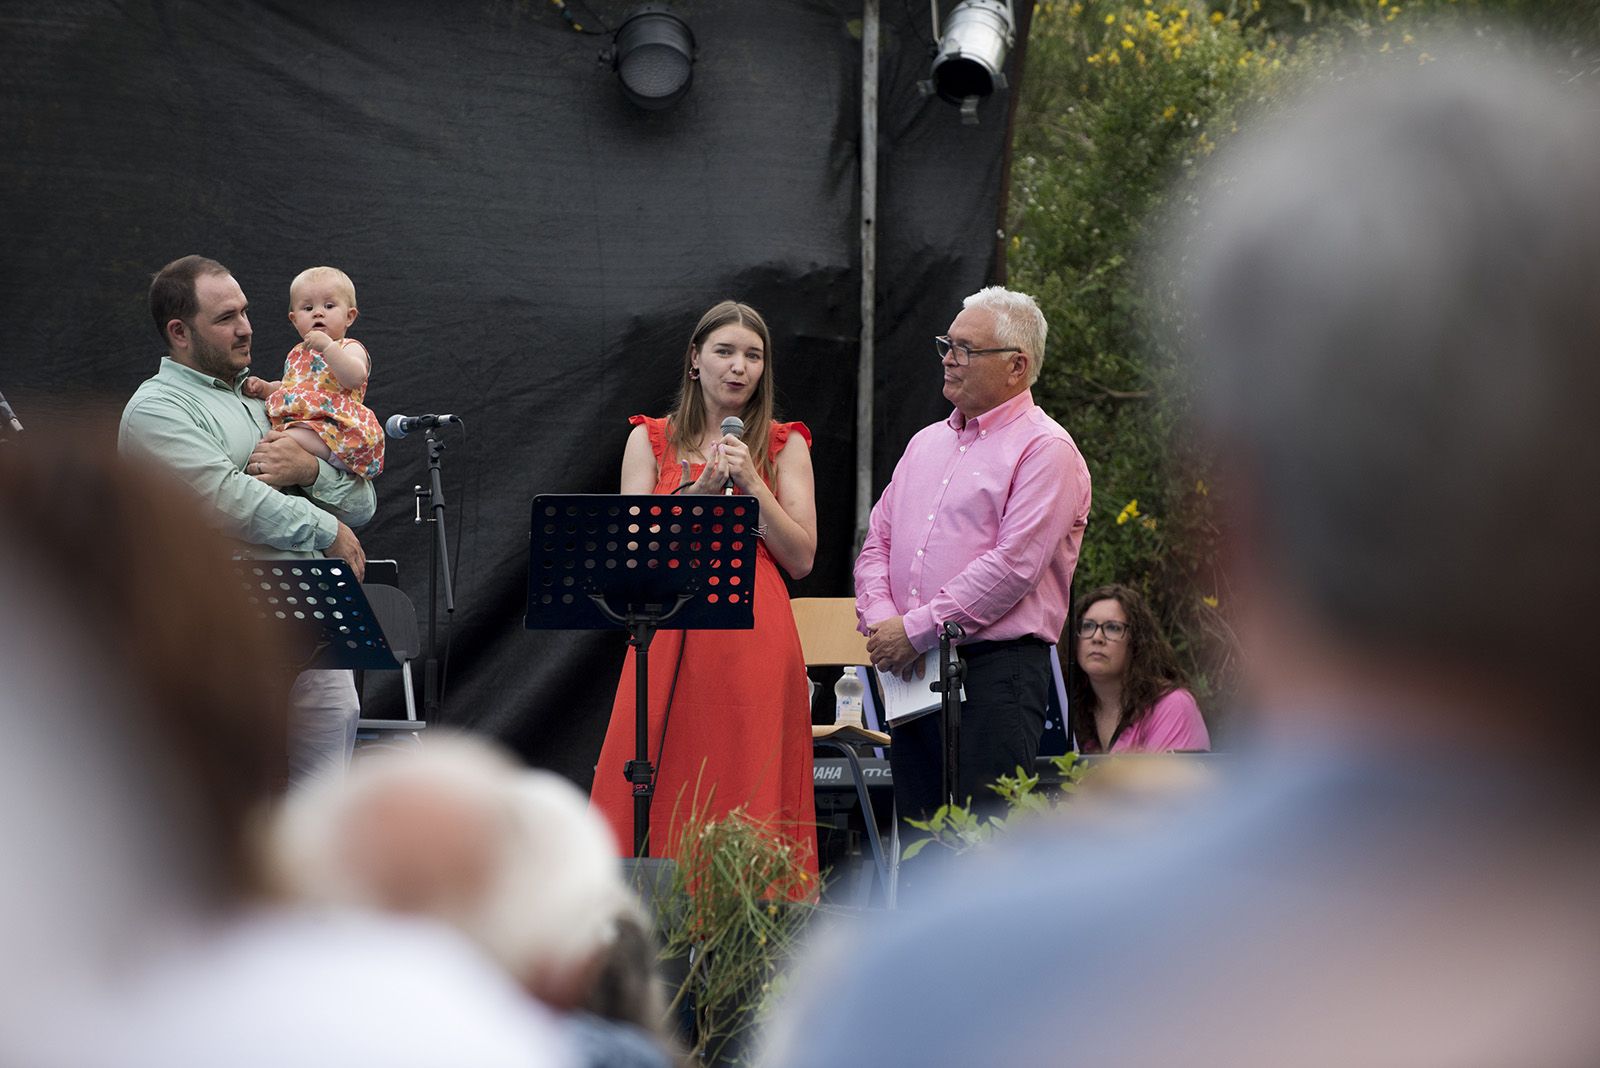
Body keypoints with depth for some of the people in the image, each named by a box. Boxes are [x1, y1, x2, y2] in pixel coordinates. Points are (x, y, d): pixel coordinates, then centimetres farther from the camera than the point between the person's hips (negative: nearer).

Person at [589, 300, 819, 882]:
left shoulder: (784, 446, 11)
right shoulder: (651, 440, 11)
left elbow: (801, 560, 3)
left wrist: (750, 483, -6)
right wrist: (696, 493, -9)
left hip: (756, 640, 0)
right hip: (669, 635, 0)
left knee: (747, 796, -3)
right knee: (658, 798, -5)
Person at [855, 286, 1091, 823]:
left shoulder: (1045, 449, -4)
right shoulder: (926, 444, 21)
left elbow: (1013, 566, -14)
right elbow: (877, 542, 18)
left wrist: (917, 629, -14)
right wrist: (880, 620, -3)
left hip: (996, 667, -7)